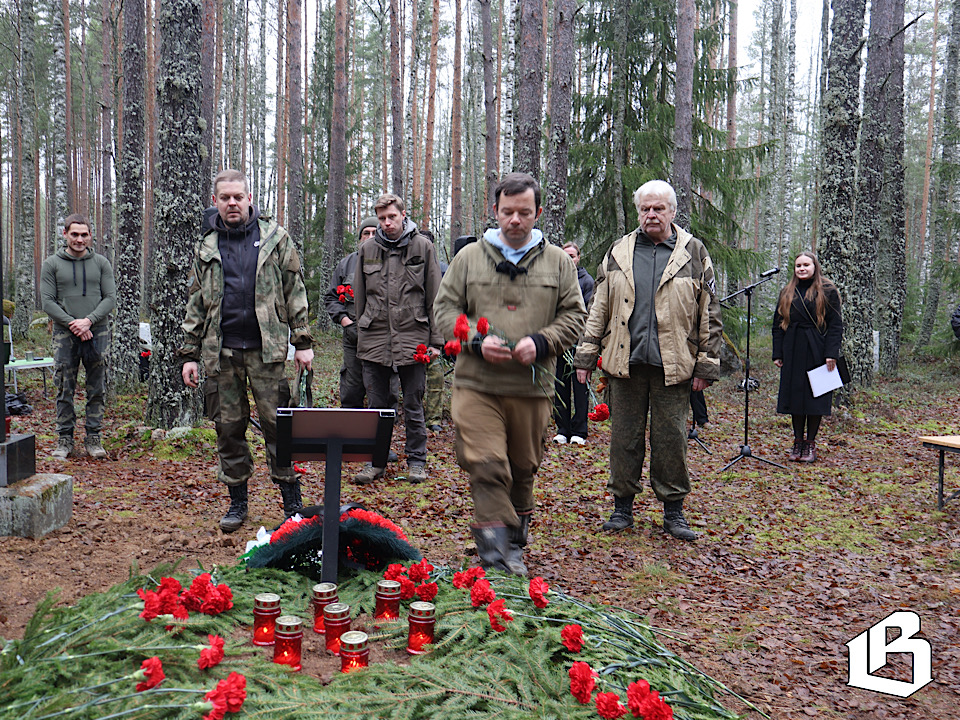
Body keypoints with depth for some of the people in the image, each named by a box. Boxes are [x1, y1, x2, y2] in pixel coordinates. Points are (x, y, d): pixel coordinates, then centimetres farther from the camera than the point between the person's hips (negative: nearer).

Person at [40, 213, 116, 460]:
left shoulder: (101, 263, 9)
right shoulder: (51, 264, 7)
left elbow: (110, 298, 4)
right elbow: (47, 301, 1)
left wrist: (89, 320, -11)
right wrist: (72, 324, -11)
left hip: (97, 333, 1)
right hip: (65, 335, -1)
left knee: (97, 390, 3)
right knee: (65, 390, 1)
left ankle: (93, 438, 10)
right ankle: (64, 439, 10)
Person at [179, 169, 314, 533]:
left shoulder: (275, 238, 5)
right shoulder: (206, 248, 13)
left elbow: (295, 292, 4)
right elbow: (195, 305, 15)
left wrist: (303, 342, -2)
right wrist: (189, 354, 9)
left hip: (266, 350, -3)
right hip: (221, 353, 3)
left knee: (278, 424, -2)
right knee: (228, 428, 7)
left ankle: (293, 503, 7)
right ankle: (237, 502, 20)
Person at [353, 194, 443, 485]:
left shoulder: (422, 247, 2)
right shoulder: (367, 250, 9)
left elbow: (434, 297, 2)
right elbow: (360, 298, 15)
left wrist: (435, 340, -2)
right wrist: (361, 336, 12)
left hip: (412, 338, -2)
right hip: (374, 339, 2)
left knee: (413, 406, 6)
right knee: (377, 406, 9)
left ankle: (416, 461, 18)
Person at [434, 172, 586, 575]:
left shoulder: (558, 262, 9)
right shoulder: (469, 258, 8)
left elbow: (573, 316, 8)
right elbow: (445, 309, 7)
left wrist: (540, 342, -10)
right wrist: (476, 341, -11)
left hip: (533, 387, 1)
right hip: (477, 383, -1)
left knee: (523, 469, 13)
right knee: (486, 465, -12)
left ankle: (515, 542, 33)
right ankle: (496, 551, -7)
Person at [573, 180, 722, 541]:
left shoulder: (694, 253, 5)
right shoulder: (618, 253, 10)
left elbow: (710, 314, 5)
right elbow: (598, 308, 12)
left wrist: (706, 365, 0)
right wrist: (586, 356, 7)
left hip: (673, 365, -2)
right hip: (625, 362, 2)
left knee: (671, 437, 4)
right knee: (624, 436, 7)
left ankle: (673, 510, 17)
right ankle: (622, 506, 19)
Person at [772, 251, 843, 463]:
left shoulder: (827, 291, 2)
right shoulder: (787, 293, 13)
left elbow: (835, 325, -3)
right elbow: (778, 324, 13)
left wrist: (831, 353, -12)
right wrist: (777, 354, 4)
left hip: (817, 351, -4)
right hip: (793, 352, 4)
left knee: (815, 397, 0)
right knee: (795, 396, 5)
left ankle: (810, 444, 9)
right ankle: (798, 442, 14)